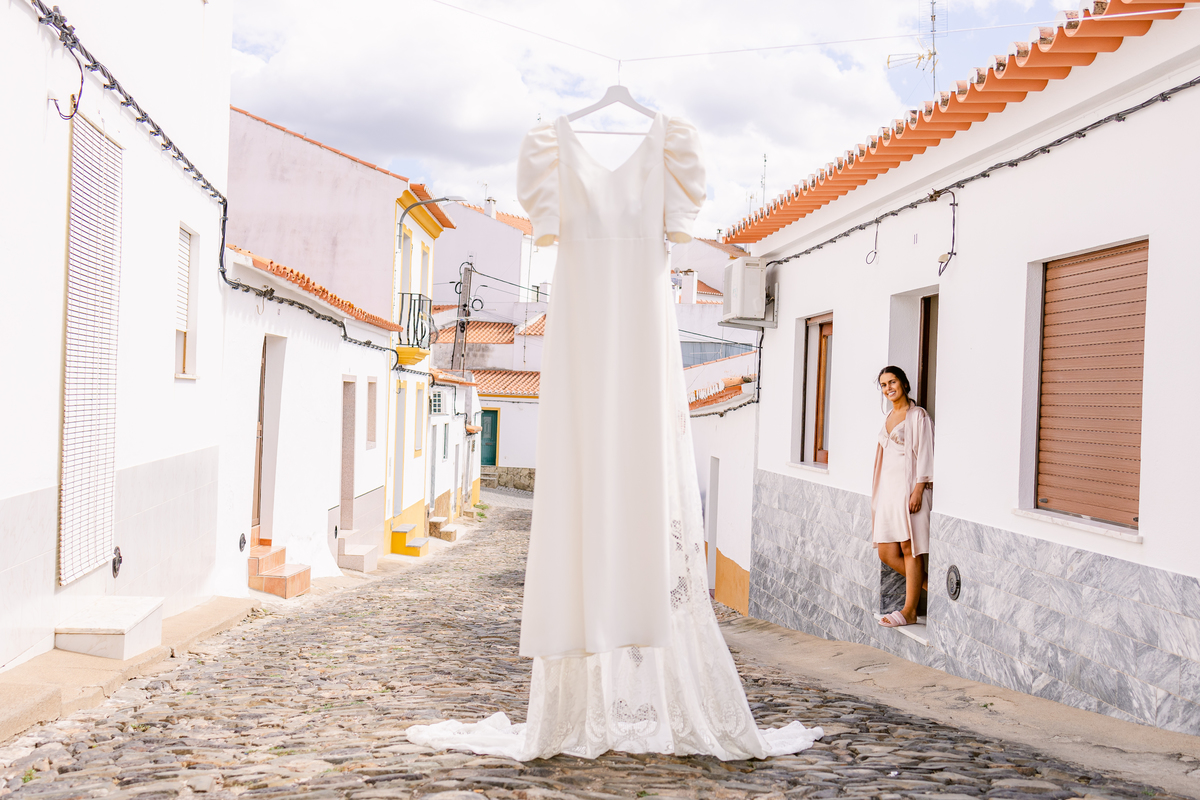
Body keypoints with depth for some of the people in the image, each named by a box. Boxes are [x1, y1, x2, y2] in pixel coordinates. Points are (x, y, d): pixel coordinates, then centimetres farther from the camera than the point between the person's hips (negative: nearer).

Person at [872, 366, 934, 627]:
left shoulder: (917, 416, -5)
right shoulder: (889, 416, 18)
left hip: (908, 486, -8)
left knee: (909, 549, -4)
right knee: (886, 553, 4)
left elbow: (924, 454, -10)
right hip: (888, 488, 8)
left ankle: (909, 611, 1)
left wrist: (918, 490, -18)